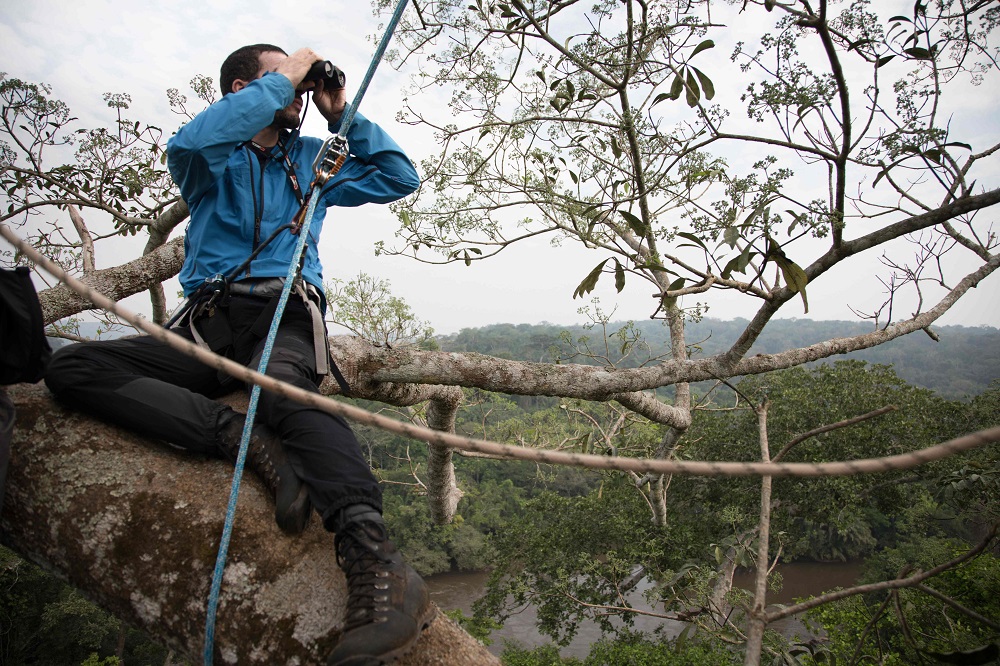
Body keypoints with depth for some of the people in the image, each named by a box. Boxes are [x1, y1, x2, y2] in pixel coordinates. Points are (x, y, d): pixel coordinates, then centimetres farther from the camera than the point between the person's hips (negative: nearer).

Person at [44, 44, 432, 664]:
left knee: (284, 389, -38)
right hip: (211, 320, 2)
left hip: (286, 313, -1)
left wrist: (343, 114, 14)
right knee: (71, 367, -21)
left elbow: (400, 177, 19)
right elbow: (187, 146, -12)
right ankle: (254, 441, -37)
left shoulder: (311, 159, 25)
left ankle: (377, 563, -58)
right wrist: (282, 79, -5)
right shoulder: (212, 158, 15)